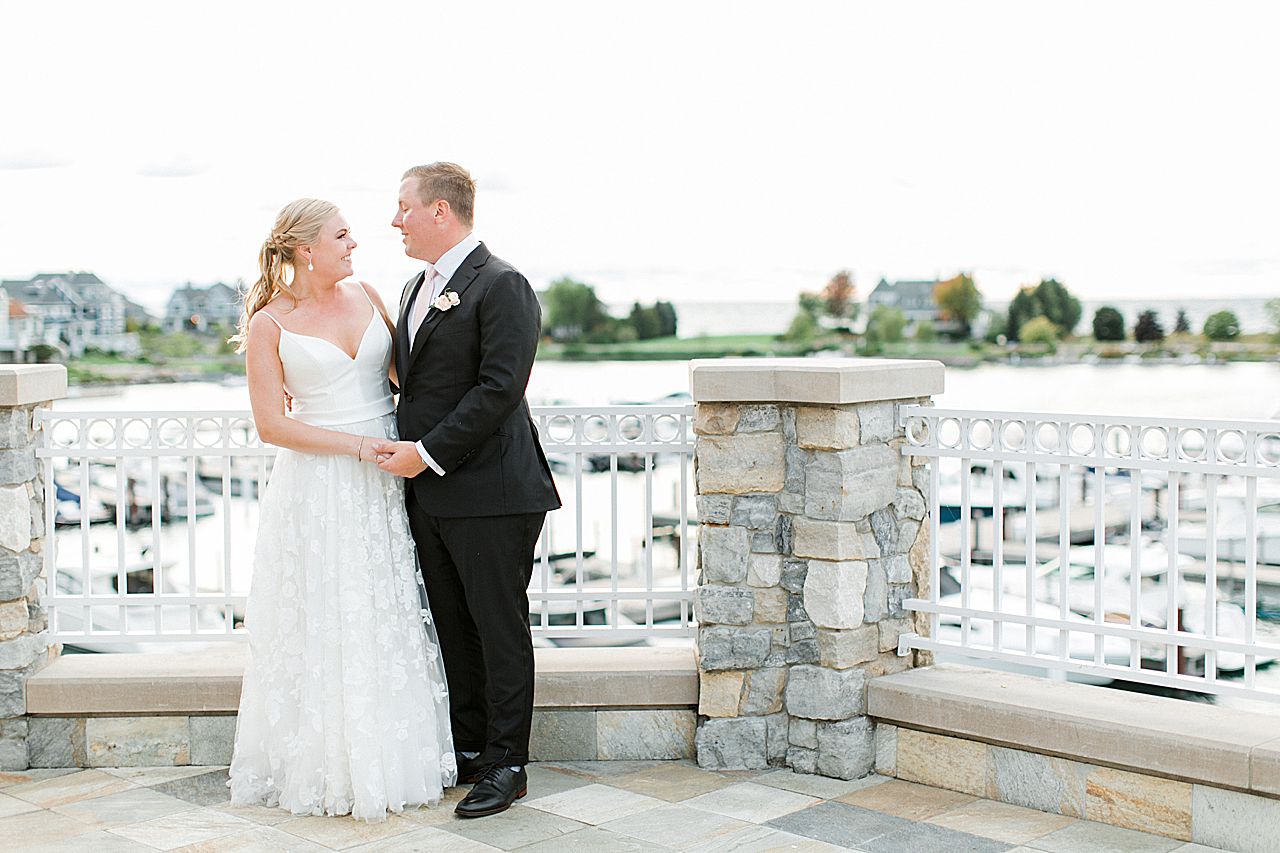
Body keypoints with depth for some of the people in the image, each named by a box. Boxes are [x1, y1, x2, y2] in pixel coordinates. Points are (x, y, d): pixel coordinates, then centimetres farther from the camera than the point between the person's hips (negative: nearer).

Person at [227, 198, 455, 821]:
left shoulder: (364, 295, 7)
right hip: (319, 492, -4)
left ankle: (390, 761, 21)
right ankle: (327, 768, 16)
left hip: (383, 485, 4)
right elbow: (271, 424, -8)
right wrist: (357, 446, -14)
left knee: (390, 622, 8)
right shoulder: (270, 323, -5)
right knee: (324, 627, 2)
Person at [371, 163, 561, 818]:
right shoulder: (416, 287, 17)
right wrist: (402, 451, 8)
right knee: (453, 629, 14)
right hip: (429, 491, 9)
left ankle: (506, 765, 11)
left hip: (489, 493, -8)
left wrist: (428, 454, -17)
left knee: (500, 631, 1)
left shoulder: (501, 286, -11)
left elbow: (499, 388, -19)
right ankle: (468, 751, 25)